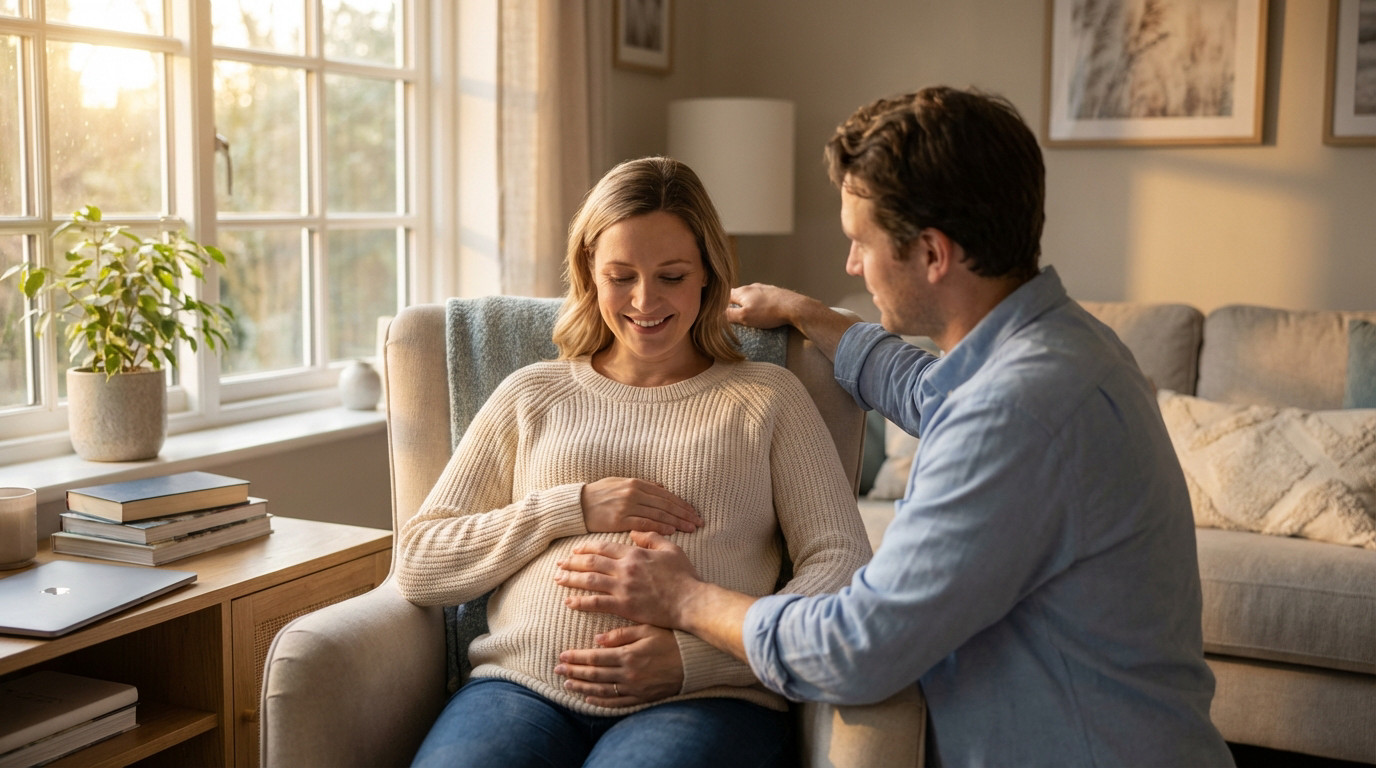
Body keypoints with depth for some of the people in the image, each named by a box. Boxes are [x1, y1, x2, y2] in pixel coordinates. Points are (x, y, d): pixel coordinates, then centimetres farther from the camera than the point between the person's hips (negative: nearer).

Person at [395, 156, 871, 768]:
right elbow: (418, 567, 12)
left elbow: (843, 564, 2)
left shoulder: (768, 397, 14)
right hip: (522, 689, 2)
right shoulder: (532, 395, 19)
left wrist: (696, 658, -12)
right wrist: (571, 509, -2)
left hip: (703, 698, -1)